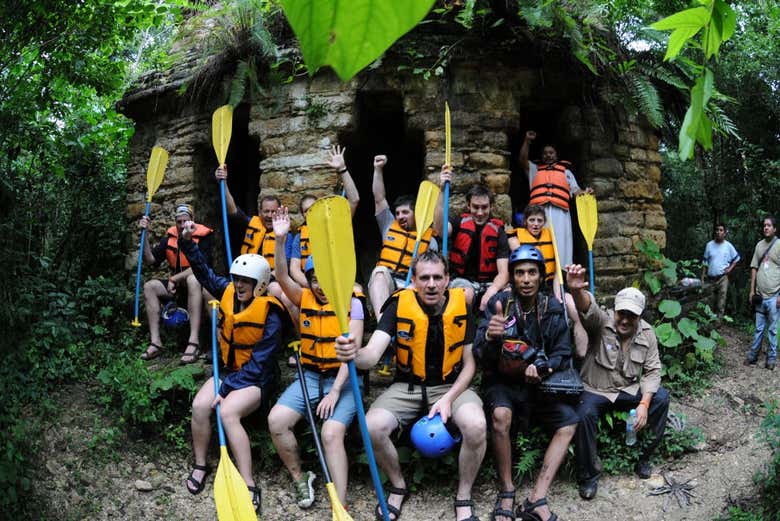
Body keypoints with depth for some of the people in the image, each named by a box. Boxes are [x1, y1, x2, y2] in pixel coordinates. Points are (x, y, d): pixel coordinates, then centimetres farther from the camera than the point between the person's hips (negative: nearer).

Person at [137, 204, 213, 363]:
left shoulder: (203, 236, -10)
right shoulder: (170, 237, 5)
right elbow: (150, 260, 0)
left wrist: (174, 279, -21)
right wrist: (145, 234, -10)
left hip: (197, 282, -6)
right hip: (176, 284, 6)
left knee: (193, 279, -38)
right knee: (149, 286, -15)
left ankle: (193, 342, -44)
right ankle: (155, 342, -18)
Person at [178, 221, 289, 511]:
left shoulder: (270, 317, -20)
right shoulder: (229, 293, -2)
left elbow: (258, 364, -21)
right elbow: (205, 273, 10)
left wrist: (227, 388, -25)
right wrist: (188, 242, -1)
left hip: (256, 379, -6)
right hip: (228, 369, 6)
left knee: (227, 412, -30)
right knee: (199, 405, -20)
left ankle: (249, 485, -23)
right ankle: (200, 466, 4)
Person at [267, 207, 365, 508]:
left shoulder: (352, 304, -5)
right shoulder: (305, 299, 6)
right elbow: (282, 277, -11)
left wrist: (335, 391, -18)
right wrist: (280, 239, -25)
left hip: (342, 379, -4)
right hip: (309, 376, 4)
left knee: (332, 433, -26)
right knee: (276, 420, -16)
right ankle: (300, 478, 7)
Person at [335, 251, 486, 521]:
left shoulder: (461, 306, -7)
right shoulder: (399, 304, -11)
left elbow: (469, 364, 0)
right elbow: (372, 354, -22)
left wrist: (448, 398, -16)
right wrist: (354, 354, -48)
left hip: (452, 385, 0)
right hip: (407, 387, 0)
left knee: (476, 426, -31)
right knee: (372, 427, -27)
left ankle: (464, 497, -2)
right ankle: (398, 485, 6)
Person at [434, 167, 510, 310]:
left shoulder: (498, 230, 2)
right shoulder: (459, 223, 3)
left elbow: (503, 272, -7)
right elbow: (439, 229, -22)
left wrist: (492, 290, -30)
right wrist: (442, 190, -29)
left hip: (489, 283, 1)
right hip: (462, 280, -1)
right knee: (466, 294, -36)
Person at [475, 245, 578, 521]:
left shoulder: (553, 309, -4)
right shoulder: (499, 303, -13)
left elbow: (563, 354, 2)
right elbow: (481, 356, -19)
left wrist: (543, 367, -21)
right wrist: (490, 337, -43)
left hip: (535, 384, 4)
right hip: (501, 381, -4)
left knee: (570, 422, -14)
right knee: (501, 415, -33)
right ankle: (506, 493, -15)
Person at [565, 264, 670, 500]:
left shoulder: (647, 333, -2)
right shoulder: (601, 322, -14)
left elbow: (652, 370, -3)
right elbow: (588, 309, -38)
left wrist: (644, 403, -18)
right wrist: (577, 290, -63)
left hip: (630, 390, 4)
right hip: (596, 390, -4)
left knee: (661, 398, -19)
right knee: (585, 415, -32)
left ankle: (644, 456, 2)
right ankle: (588, 475, -12)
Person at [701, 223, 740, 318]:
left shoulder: (728, 246, 0)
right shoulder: (709, 245, 4)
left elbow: (736, 258, 13)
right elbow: (705, 262, 7)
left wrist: (730, 268, -1)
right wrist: (702, 277, 3)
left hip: (723, 278, -2)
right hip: (710, 278, 2)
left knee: (721, 304, -6)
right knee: (710, 303, 11)